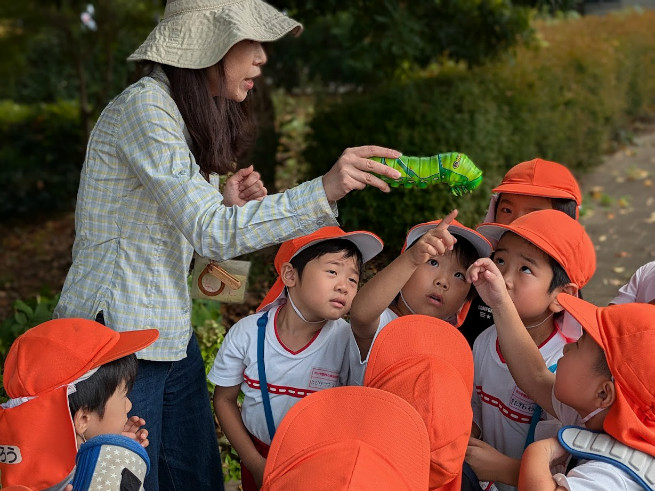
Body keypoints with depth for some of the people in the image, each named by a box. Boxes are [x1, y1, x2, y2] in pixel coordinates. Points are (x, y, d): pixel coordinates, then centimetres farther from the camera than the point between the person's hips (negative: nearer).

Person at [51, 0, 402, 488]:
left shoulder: (199, 117, 11)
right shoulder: (143, 107, -17)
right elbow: (212, 232, -27)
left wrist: (228, 207, -5)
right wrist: (326, 188, -33)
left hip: (172, 339, 8)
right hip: (113, 339, -8)